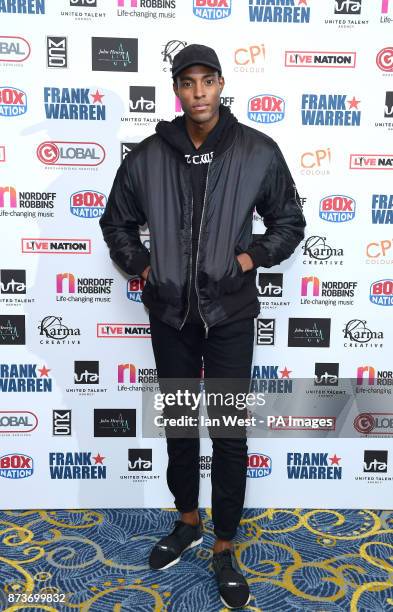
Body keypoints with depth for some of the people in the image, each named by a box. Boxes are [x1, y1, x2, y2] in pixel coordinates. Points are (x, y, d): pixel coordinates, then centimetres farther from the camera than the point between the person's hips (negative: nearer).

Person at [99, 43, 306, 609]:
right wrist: (139, 264, 0)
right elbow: (117, 221, 14)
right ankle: (188, 522, 39)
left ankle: (224, 549, 25)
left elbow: (290, 222, 7)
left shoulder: (259, 152, -3)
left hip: (230, 314, -2)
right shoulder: (148, 155, 1)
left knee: (230, 434, 5)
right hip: (169, 313, 2)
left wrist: (255, 255, -7)